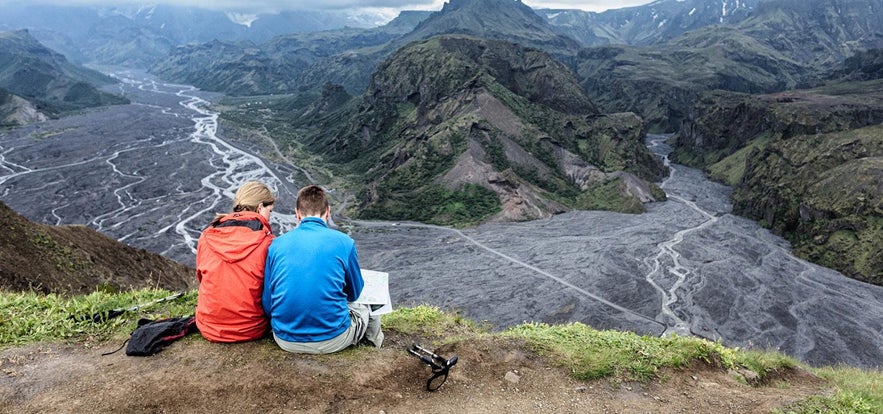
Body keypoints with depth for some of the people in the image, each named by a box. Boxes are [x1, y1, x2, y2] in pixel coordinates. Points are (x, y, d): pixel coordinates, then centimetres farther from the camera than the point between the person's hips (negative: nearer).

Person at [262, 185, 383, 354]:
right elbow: (354, 293, 10)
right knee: (363, 309, 31)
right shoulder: (344, 242, -5)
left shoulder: (276, 244, 1)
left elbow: (267, 304, 4)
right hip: (331, 341, -2)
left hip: (285, 340, 2)